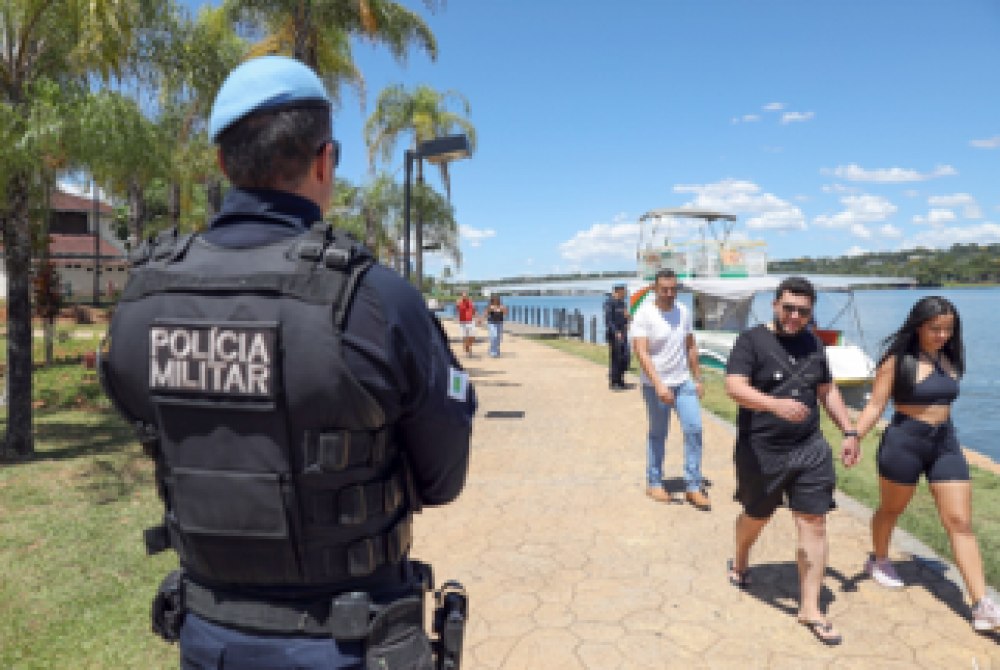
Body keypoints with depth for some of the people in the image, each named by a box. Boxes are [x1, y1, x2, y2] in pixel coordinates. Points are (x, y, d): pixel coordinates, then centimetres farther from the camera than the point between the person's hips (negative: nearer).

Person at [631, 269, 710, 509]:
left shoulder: (684, 312, 3)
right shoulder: (644, 315, -14)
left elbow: (690, 347, 13)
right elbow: (642, 353, -22)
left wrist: (698, 379, 11)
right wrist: (659, 385, -31)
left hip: (683, 382, 4)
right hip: (655, 385, -4)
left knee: (694, 429, -2)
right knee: (657, 434, 8)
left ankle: (693, 487, 8)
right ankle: (654, 483, 25)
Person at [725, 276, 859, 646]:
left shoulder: (813, 344, 9)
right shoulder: (751, 340, -9)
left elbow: (827, 390, 20)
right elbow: (735, 386, -23)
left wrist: (849, 431, 13)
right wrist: (776, 404, -39)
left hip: (810, 449, 4)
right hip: (760, 451, -4)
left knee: (813, 525, 0)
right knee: (756, 517, 16)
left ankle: (810, 608, 11)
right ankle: (740, 561, 47)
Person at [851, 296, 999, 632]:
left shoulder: (949, 358, 4)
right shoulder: (897, 361, -12)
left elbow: (944, 399, 16)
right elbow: (876, 405, -15)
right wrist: (854, 437, -27)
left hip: (945, 444, 5)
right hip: (904, 443, -5)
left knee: (960, 522, 0)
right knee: (891, 509, 16)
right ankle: (878, 560, 42)